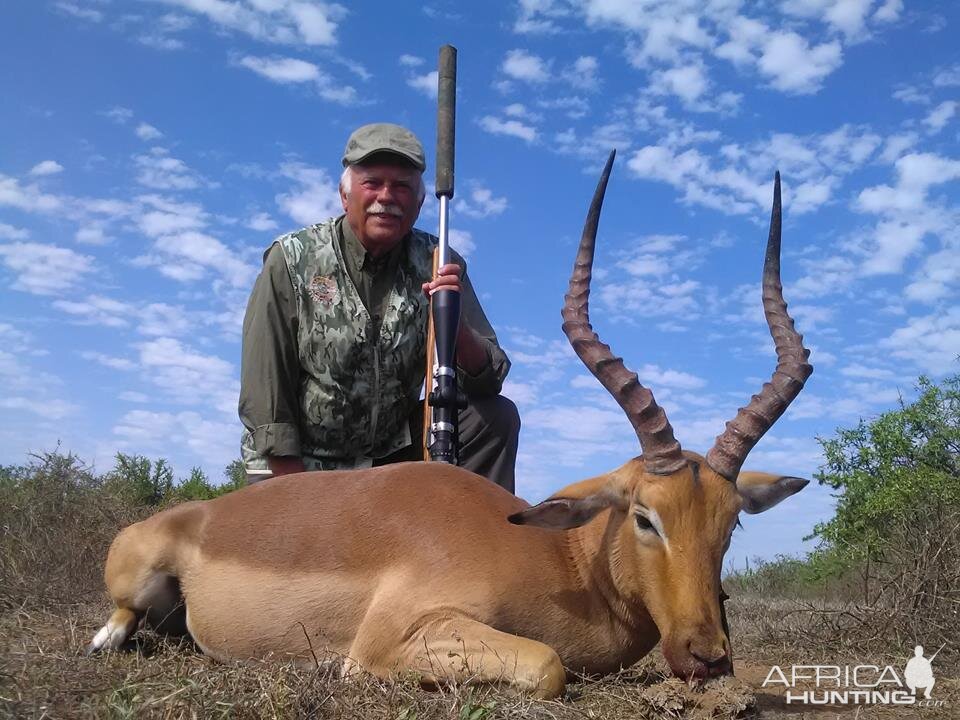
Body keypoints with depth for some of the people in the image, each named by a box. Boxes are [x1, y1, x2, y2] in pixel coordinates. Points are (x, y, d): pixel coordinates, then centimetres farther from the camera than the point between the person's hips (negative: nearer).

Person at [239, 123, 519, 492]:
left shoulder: (436, 266, -6)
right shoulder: (292, 261, -11)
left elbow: (487, 381, -10)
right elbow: (265, 396, -12)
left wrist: (454, 323, -30)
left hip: (394, 453, 2)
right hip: (294, 465, -2)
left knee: (496, 417, -13)